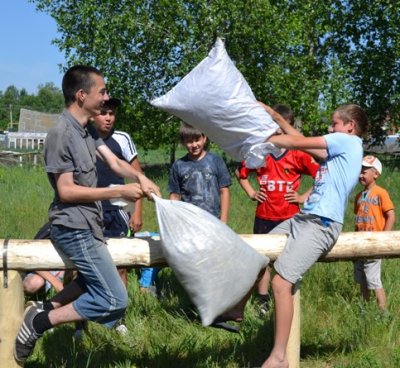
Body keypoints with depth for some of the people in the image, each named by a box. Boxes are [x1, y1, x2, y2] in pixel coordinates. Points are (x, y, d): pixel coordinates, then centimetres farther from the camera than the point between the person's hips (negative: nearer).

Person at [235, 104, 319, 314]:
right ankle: (263, 301, 19)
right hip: (264, 217, 2)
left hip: (290, 218, -2)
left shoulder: (298, 155, -3)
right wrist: (251, 193, 8)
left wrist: (304, 197, -5)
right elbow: (240, 173, 19)